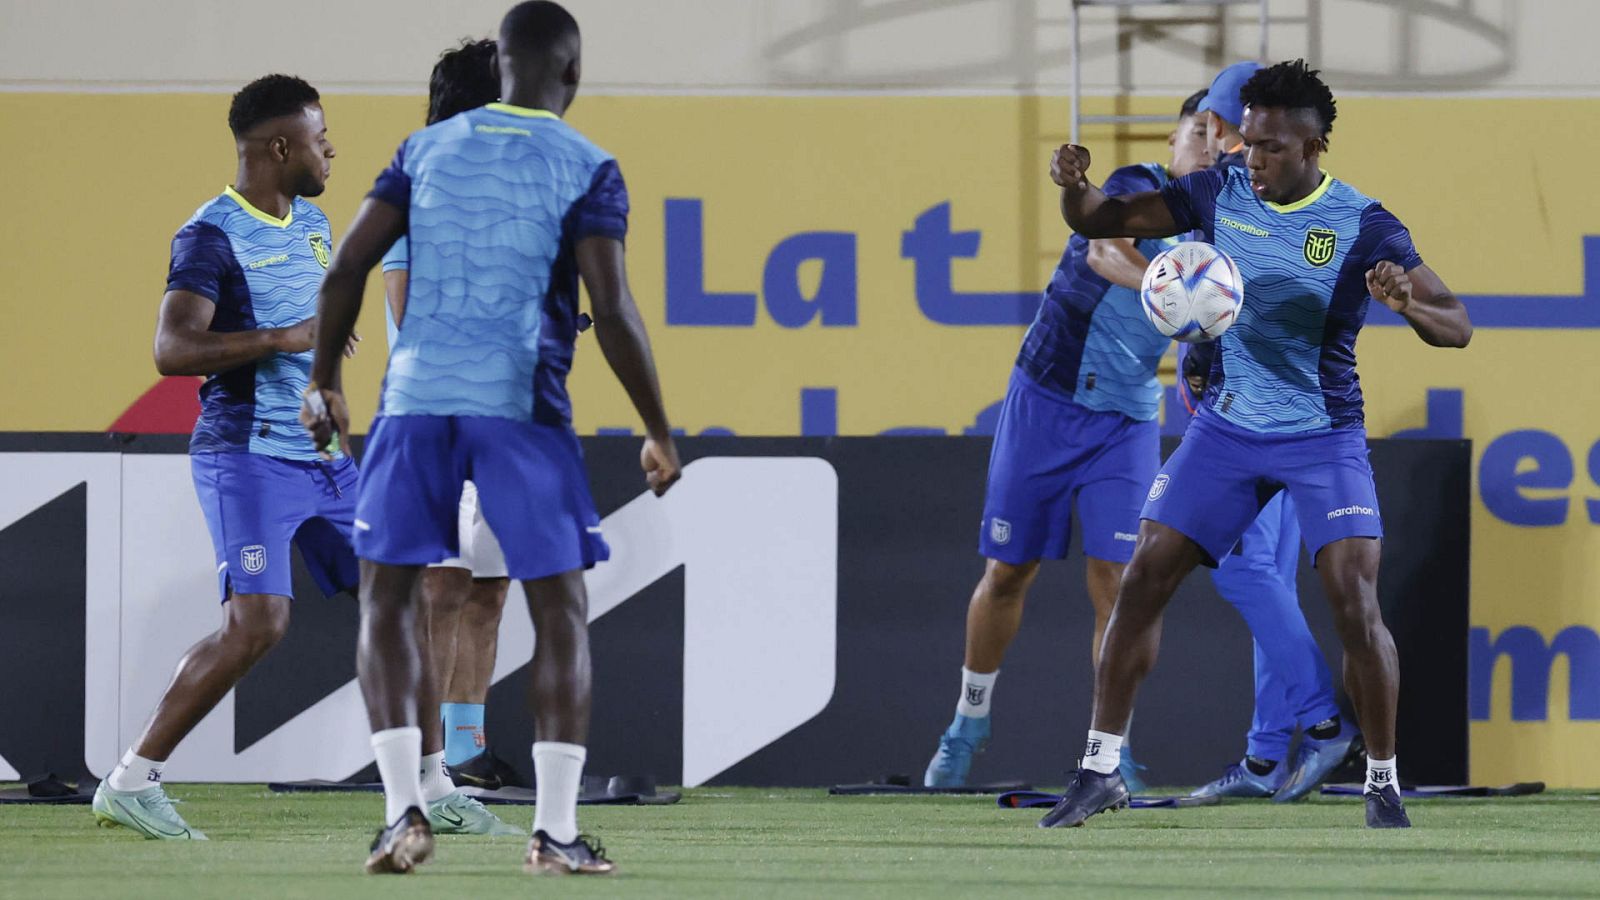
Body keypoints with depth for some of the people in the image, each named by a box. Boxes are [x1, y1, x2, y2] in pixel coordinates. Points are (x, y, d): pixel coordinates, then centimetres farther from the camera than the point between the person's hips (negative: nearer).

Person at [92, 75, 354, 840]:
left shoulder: (312, 225, 14)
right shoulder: (213, 235, -12)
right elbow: (172, 349, -23)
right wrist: (279, 339, -28)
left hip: (323, 460, 8)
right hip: (247, 455, -8)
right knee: (257, 621, -19)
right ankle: (130, 783, -12)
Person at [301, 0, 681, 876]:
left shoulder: (428, 148, 10)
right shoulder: (586, 170, 0)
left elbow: (347, 269, 5)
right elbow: (612, 312, -9)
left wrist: (322, 383, 18)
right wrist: (659, 433, -1)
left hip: (417, 395, 2)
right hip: (522, 406, -2)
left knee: (385, 598, 11)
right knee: (561, 612, 7)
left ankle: (404, 808, -4)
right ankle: (555, 831, 0)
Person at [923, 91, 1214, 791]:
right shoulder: (1137, 189, -13)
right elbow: (1104, 251, -35)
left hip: (1125, 423, 3)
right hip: (1045, 399, -3)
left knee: (1114, 582, -10)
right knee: (1007, 573, 7)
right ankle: (970, 721, 27)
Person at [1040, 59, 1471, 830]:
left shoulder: (1363, 227, -15)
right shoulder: (1219, 195, -3)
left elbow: (1457, 328, -17)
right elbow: (1100, 220, 3)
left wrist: (1409, 304, -40)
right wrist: (1073, 185, -21)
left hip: (1323, 436, -3)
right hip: (1227, 427, 4)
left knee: (1356, 605, -14)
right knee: (1142, 582, -3)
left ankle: (1382, 787, 0)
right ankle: (1100, 770, 6)